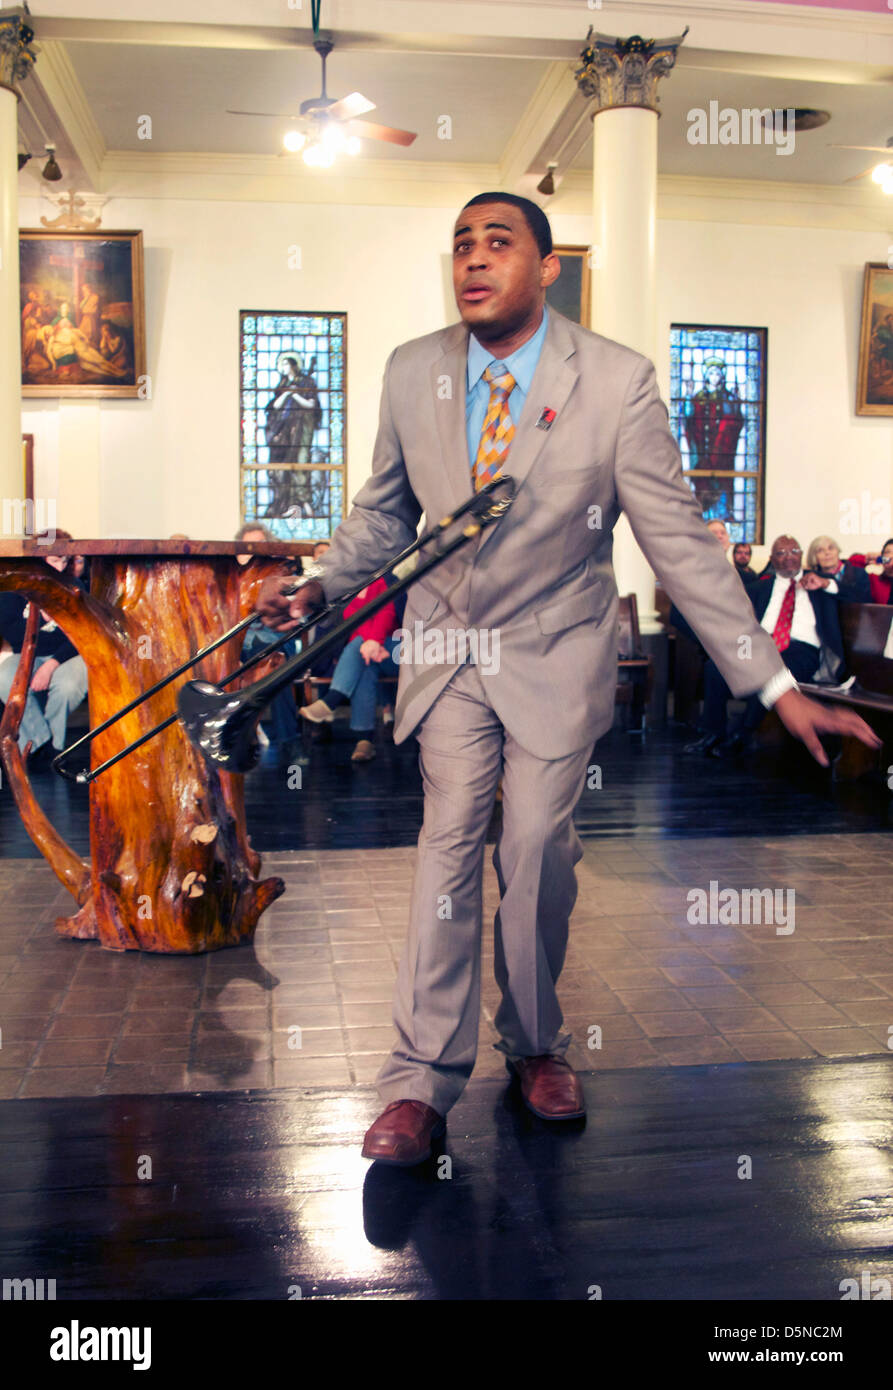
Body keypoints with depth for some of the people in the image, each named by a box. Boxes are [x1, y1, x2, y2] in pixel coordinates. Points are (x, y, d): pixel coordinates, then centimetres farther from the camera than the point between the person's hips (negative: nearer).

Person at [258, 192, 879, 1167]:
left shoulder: (617, 382, -15)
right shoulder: (412, 372, -5)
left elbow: (678, 540, -13)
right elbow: (384, 510, 11)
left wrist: (773, 683, -15)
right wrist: (318, 586, -3)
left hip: (557, 654, -2)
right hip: (448, 646, 2)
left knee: (536, 852, 1)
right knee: (448, 844, -4)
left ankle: (535, 1045, 27)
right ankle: (421, 1081, 6)